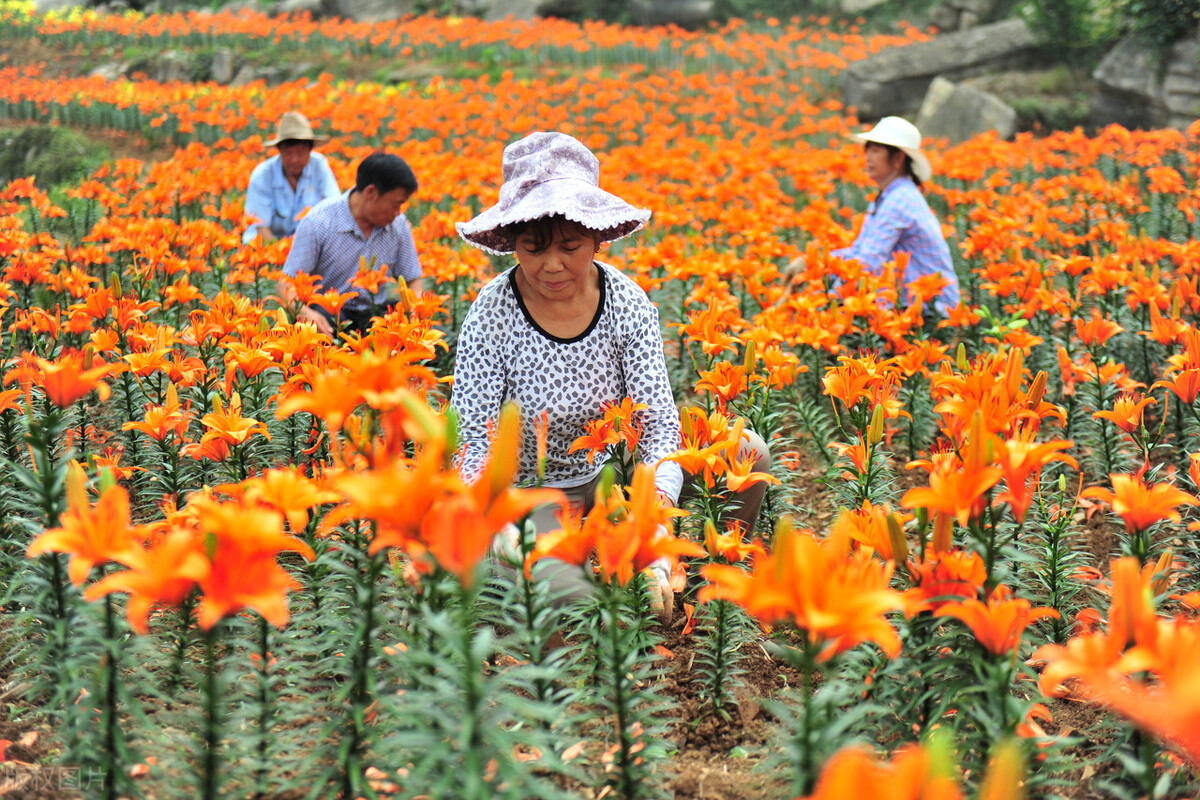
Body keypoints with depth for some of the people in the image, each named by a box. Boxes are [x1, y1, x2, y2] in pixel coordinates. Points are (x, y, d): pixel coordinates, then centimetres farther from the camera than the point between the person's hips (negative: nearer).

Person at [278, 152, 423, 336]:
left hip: (375, 312, 4)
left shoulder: (398, 225, 2)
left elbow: (413, 280, 10)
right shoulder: (318, 222, -14)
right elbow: (287, 283, -14)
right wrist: (305, 312, -37)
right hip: (327, 311, -4)